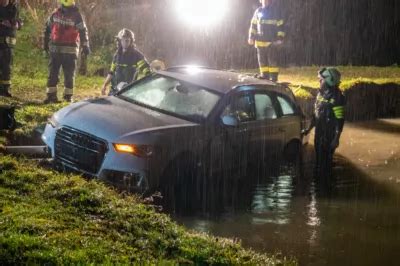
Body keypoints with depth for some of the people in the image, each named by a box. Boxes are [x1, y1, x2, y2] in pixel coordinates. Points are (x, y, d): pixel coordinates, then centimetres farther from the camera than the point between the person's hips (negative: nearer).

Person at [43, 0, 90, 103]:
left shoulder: (76, 15, -4)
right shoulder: (55, 14, 6)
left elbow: (83, 31, -3)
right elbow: (48, 28, 17)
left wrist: (85, 46, -7)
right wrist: (46, 43, 19)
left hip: (70, 50, -3)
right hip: (55, 49, 3)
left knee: (69, 74, 2)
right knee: (53, 72, 2)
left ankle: (68, 96, 10)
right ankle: (51, 95, 6)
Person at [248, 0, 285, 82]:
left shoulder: (275, 11, 1)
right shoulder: (258, 11, 10)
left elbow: (281, 26, 0)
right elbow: (253, 25, 15)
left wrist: (280, 38, -8)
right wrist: (251, 37, 10)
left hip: (272, 42, -4)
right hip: (260, 41, 4)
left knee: (272, 61, -5)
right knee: (262, 60, 7)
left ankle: (274, 78, -2)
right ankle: (264, 76, 15)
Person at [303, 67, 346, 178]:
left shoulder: (336, 97, -18)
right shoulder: (321, 93, 7)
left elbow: (340, 120, -20)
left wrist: (336, 138, -22)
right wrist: (309, 128, 19)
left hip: (329, 135, -8)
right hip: (319, 132, 8)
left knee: (326, 159, 0)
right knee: (318, 157, 18)